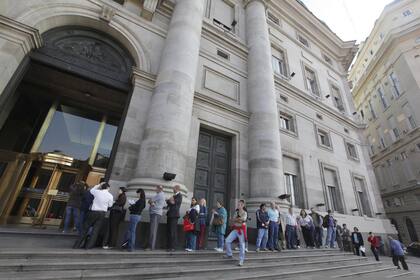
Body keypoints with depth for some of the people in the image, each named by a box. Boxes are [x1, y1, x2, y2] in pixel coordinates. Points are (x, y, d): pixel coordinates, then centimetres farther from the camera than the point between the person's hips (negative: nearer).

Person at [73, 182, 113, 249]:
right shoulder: (110, 196, -7)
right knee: (96, 230, 7)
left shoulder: (97, 192, -5)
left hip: (93, 212, 1)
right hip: (102, 213, -1)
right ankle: (89, 245, 10)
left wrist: (99, 185, 19)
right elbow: (110, 205, 4)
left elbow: (91, 190, 18)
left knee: (85, 228, 12)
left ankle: (78, 244, 20)